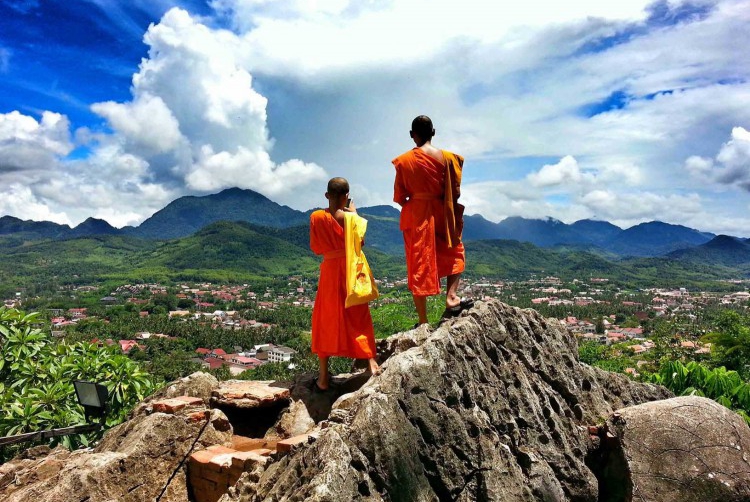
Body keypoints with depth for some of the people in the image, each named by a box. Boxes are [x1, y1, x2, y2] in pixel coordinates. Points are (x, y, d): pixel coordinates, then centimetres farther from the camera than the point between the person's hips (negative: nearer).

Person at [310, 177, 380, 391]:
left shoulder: (316, 217, -7)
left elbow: (316, 248, 0)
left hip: (330, 270, 1)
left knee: (326, 320, 9)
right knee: (358, 316, 14)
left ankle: (323, 377, 11)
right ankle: (371, 361, 7)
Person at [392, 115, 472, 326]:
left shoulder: (403, 160, -3)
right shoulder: (447, 157, -4)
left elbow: (399, 196, 0)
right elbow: (455, 192, -2)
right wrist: (454, 214, 14)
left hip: (415, 217, 0)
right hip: (441, 215, 0)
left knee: (419, 265, 6)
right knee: (455, 253, 23)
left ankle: (423, 320, 9)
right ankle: (451, 298, 5)